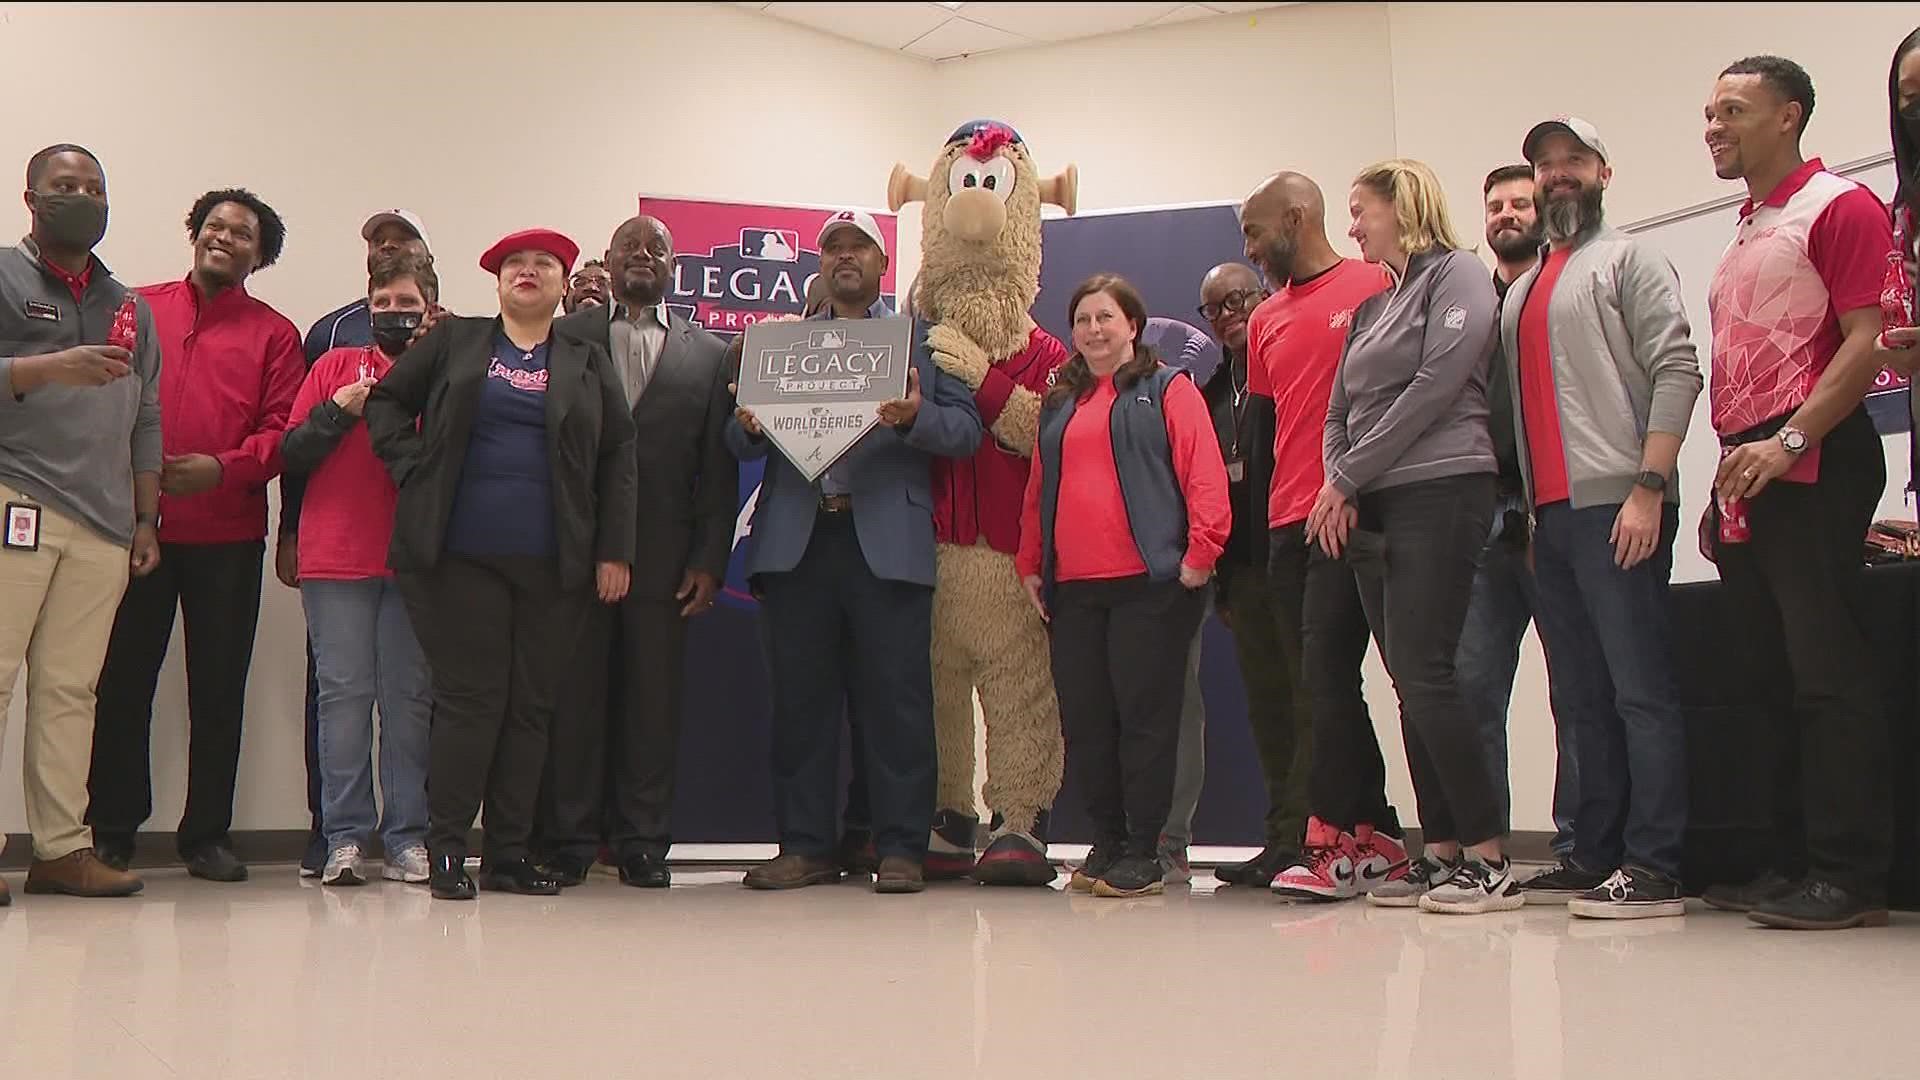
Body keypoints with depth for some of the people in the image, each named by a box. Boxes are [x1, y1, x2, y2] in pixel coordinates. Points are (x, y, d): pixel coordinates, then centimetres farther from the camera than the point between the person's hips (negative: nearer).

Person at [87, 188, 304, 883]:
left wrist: (222, 468, -15)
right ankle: (111, 831, 15)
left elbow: (283, 432, 1)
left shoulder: (274, 335, 9)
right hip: (136, 525, 1)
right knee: (122, 680, 3)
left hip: (228, 536, 0)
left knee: (219, 689, 4)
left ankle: (207, 833, 14)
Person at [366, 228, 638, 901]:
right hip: (461, 558, -2)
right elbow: (386, 400, 16)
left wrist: (615, 551, 1)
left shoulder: (588, 363, 13)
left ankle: (509, 854, 13)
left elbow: (618, 456, 8)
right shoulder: (454, 342, 11)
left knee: (531, 706, 4)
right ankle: (445, 851, 5)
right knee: (470, 698, -3)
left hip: (554, 566, 2)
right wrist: (412, 467, 0)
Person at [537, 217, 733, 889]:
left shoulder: (709, 355, 13)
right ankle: (567, 842, 11)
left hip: (663, 556, 1)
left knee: (653, 701, 3)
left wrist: (709, 560, 0)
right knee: (573, 696, 2)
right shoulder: (566, 337, 10)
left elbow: (718, 467, 8)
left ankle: (643, 844, 12)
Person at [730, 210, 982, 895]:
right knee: (800, 699, 4)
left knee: (895, 699, -3)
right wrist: (749, 424, -11)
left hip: (888, 543, -2)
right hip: (796, 541, 3)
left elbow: (967, 428, 3)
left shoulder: (920, 338, 14)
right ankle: (806, 846, 11)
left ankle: (901, 849, 3)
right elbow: (741, 445, 13)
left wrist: (915, 417, -17)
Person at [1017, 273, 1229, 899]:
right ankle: (1106, 843, 16)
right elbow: (1038, 490, 22)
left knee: (1145, 715, -4)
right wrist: (1031, 564, 14)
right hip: (1072, 588, 6)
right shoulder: (1059, 405, 21)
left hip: (1149, 582, -5)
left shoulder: (1168, 388, 5)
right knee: (1084, 721, 5)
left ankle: (1143, 855, 2)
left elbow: (1204, 473, -4)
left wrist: (1200, 551, -13)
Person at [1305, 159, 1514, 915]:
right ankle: (1441, 853, 8)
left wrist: (1348, 477, -11)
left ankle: (1489, 860, -10)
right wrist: (1337, 487, -4)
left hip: (1439, 492, -8)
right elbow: (1341, 408, 16)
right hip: (1371, 506, 8)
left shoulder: (1457, 274, -1)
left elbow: (1435, 387, -13)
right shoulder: (1372, 305, 22)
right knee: (1410, 684, 4)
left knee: (1423, 674, -15)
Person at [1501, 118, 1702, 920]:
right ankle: (1595, 858, 13)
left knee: (1640, 690, -9)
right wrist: (1526, 511, 12)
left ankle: (1653, 868, -8)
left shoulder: (1628, 260, 3)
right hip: (1549, 514, 7)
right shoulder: (1522, 290, 23)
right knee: (1582, 699, 8)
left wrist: (1649, 486, -18)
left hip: (1615, 504, -7)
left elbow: (1676, 370, -9)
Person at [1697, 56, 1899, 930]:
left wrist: (1787, 443, -22)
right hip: (1747, 474, 9)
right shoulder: (1743, 239, 22)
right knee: (1768, 673, 10)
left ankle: (1851, 876, -3)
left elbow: (1865, 343, -14)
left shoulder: (1839, 208, -4)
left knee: (1827, 671, -8)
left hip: (1812, 464, -9)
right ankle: (1795, 862, 17)